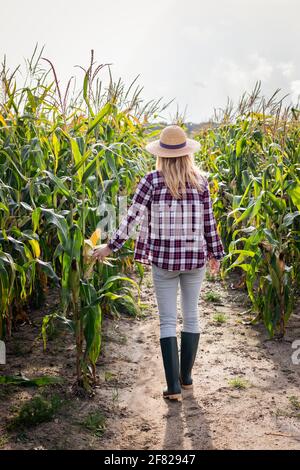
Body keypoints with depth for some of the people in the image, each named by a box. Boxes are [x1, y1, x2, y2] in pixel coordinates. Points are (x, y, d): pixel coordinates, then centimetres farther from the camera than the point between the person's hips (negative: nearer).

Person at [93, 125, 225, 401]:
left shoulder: (153, 180, -7)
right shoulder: (200, 181, -1)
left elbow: (133, 217, -9)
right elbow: (209, 222, 3)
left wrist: (111, 246, 0)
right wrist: (215, 253, 16)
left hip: (163, 259, -2)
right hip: (195, 258, 2)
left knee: (168, 321, 5)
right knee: (191, 316, 16)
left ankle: (174, 387, 4)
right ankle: (186, 377, 27)